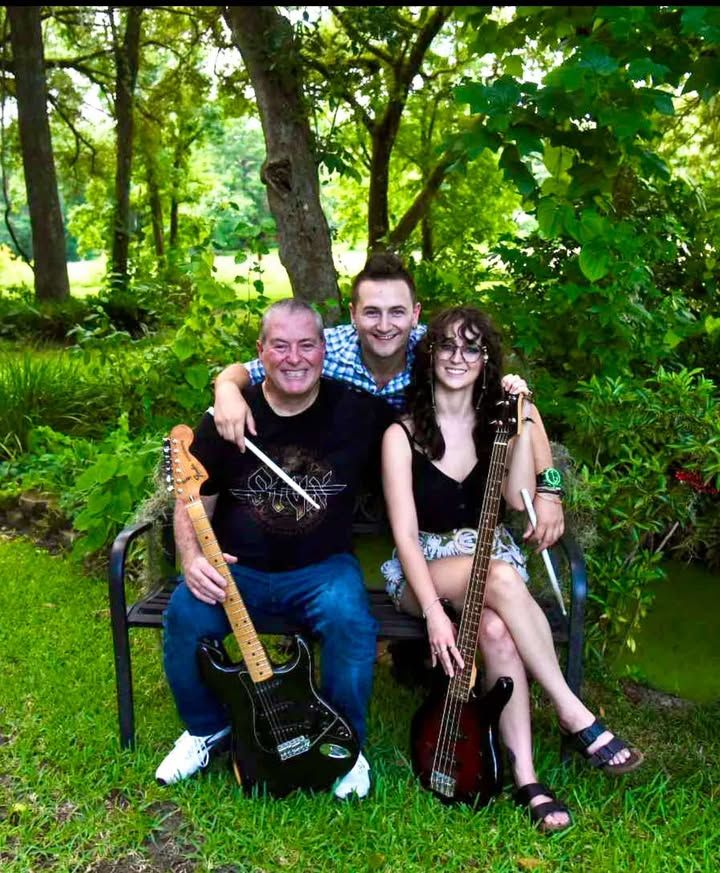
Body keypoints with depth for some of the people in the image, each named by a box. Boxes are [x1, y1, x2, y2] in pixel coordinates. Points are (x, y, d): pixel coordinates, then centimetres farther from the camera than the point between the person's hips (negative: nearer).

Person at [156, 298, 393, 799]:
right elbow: (193, 502, 2)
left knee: (351, 619, -31)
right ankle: (207, 729, 8)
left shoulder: (357, 412, -7)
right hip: (236, 568, 1)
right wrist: (193, 558, -16)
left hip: (323, 568, -1)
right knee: (185, 616, -25)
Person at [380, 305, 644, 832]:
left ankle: (525, 776, -26)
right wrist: (434, 611, -25)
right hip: (424, 569, -2)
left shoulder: (495, 425, 6)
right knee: (503, 578, -35)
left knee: (496, 628, -33)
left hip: (490, 559, 3)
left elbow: (519, 500, -8)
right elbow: (405, 534, -13)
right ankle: (574, 714, -25)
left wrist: (523, 421, -13)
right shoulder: (402, 435, -6)